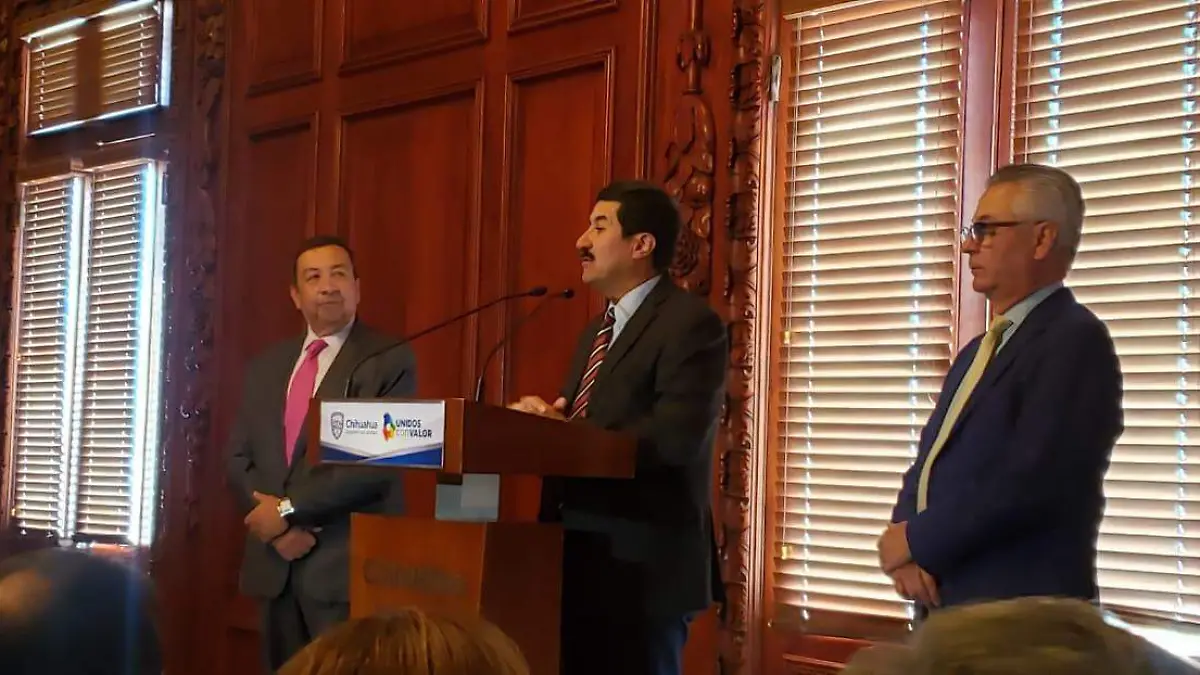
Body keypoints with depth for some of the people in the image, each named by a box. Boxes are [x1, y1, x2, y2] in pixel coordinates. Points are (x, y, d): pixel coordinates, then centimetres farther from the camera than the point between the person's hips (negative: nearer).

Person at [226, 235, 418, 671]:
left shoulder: (389, 361, -2)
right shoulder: (266, 366, 16)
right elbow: (238, 458, 11)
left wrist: (289, 509, -13)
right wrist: (277, 528, -6)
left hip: (349, 564, -5)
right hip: (274, 563, 6)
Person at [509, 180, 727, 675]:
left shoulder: (690, 323, -12)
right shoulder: (597, 331, 18)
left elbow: (674, 438, -23)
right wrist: (543, 418, -5)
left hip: (642, 563, -9)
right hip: (581, 555, 9)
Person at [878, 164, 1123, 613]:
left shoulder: (1076, 339, -13)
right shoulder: (978, 351, 17)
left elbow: (1032, 478, -23)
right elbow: (929, 467, 14)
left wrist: (918, 541, -13)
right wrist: (907, 547, -6)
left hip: (1022, 623, -8)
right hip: (945, 607, 8)